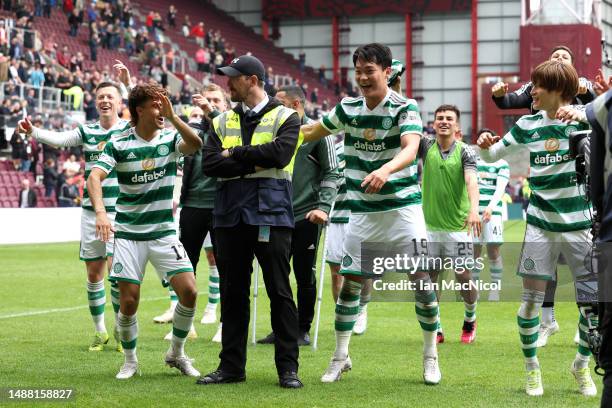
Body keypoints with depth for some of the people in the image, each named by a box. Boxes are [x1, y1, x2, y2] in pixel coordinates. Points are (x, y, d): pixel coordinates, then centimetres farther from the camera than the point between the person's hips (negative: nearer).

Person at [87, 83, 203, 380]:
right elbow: (94, 177, -18)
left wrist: (172, 116, -34)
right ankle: (130, 361, 19)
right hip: (128, 234, -2)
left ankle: (177, 353, 12)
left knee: (189, 291, -10)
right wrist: (100, 212, -35)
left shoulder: (170, 139, 0)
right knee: (128, 302, -4)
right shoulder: (119, 144, -6)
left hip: (164, 232, 2)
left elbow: (195, 144, -21)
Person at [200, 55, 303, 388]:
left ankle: (288, 368, 3)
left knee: (279, 292, -2)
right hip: (230, 216, 4)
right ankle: (231, 366, 15)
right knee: (232, 293, 7)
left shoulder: (284, 117, 2)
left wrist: (234, 154, -7)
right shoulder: (222, 121, 14)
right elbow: (209, 164, 0)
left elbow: (280, 153, -16)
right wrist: (254, 163, -11)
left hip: (270, 214, -4)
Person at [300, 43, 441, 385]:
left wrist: (385, 170, -48)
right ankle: (341, 356, 15)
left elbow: (410, 148, -30)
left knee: (423, 280, -5)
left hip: (404, 208, -3)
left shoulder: (405, 108, -11)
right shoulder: (348, 109, 3)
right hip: (363, 212, 4)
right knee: (349, 282, 1)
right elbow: (313, 131, 21)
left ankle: (431, 355, 12)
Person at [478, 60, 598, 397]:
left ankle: (582, 365, 22)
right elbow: (492, 155, 12)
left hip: (579, 225, -1)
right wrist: (485, 145, -10)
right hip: (540, 225, 2)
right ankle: (532, 368, 16)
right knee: (531, 299, -1)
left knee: (592, 300, 0)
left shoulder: (583, 119, -5)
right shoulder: (528, 125, 3)